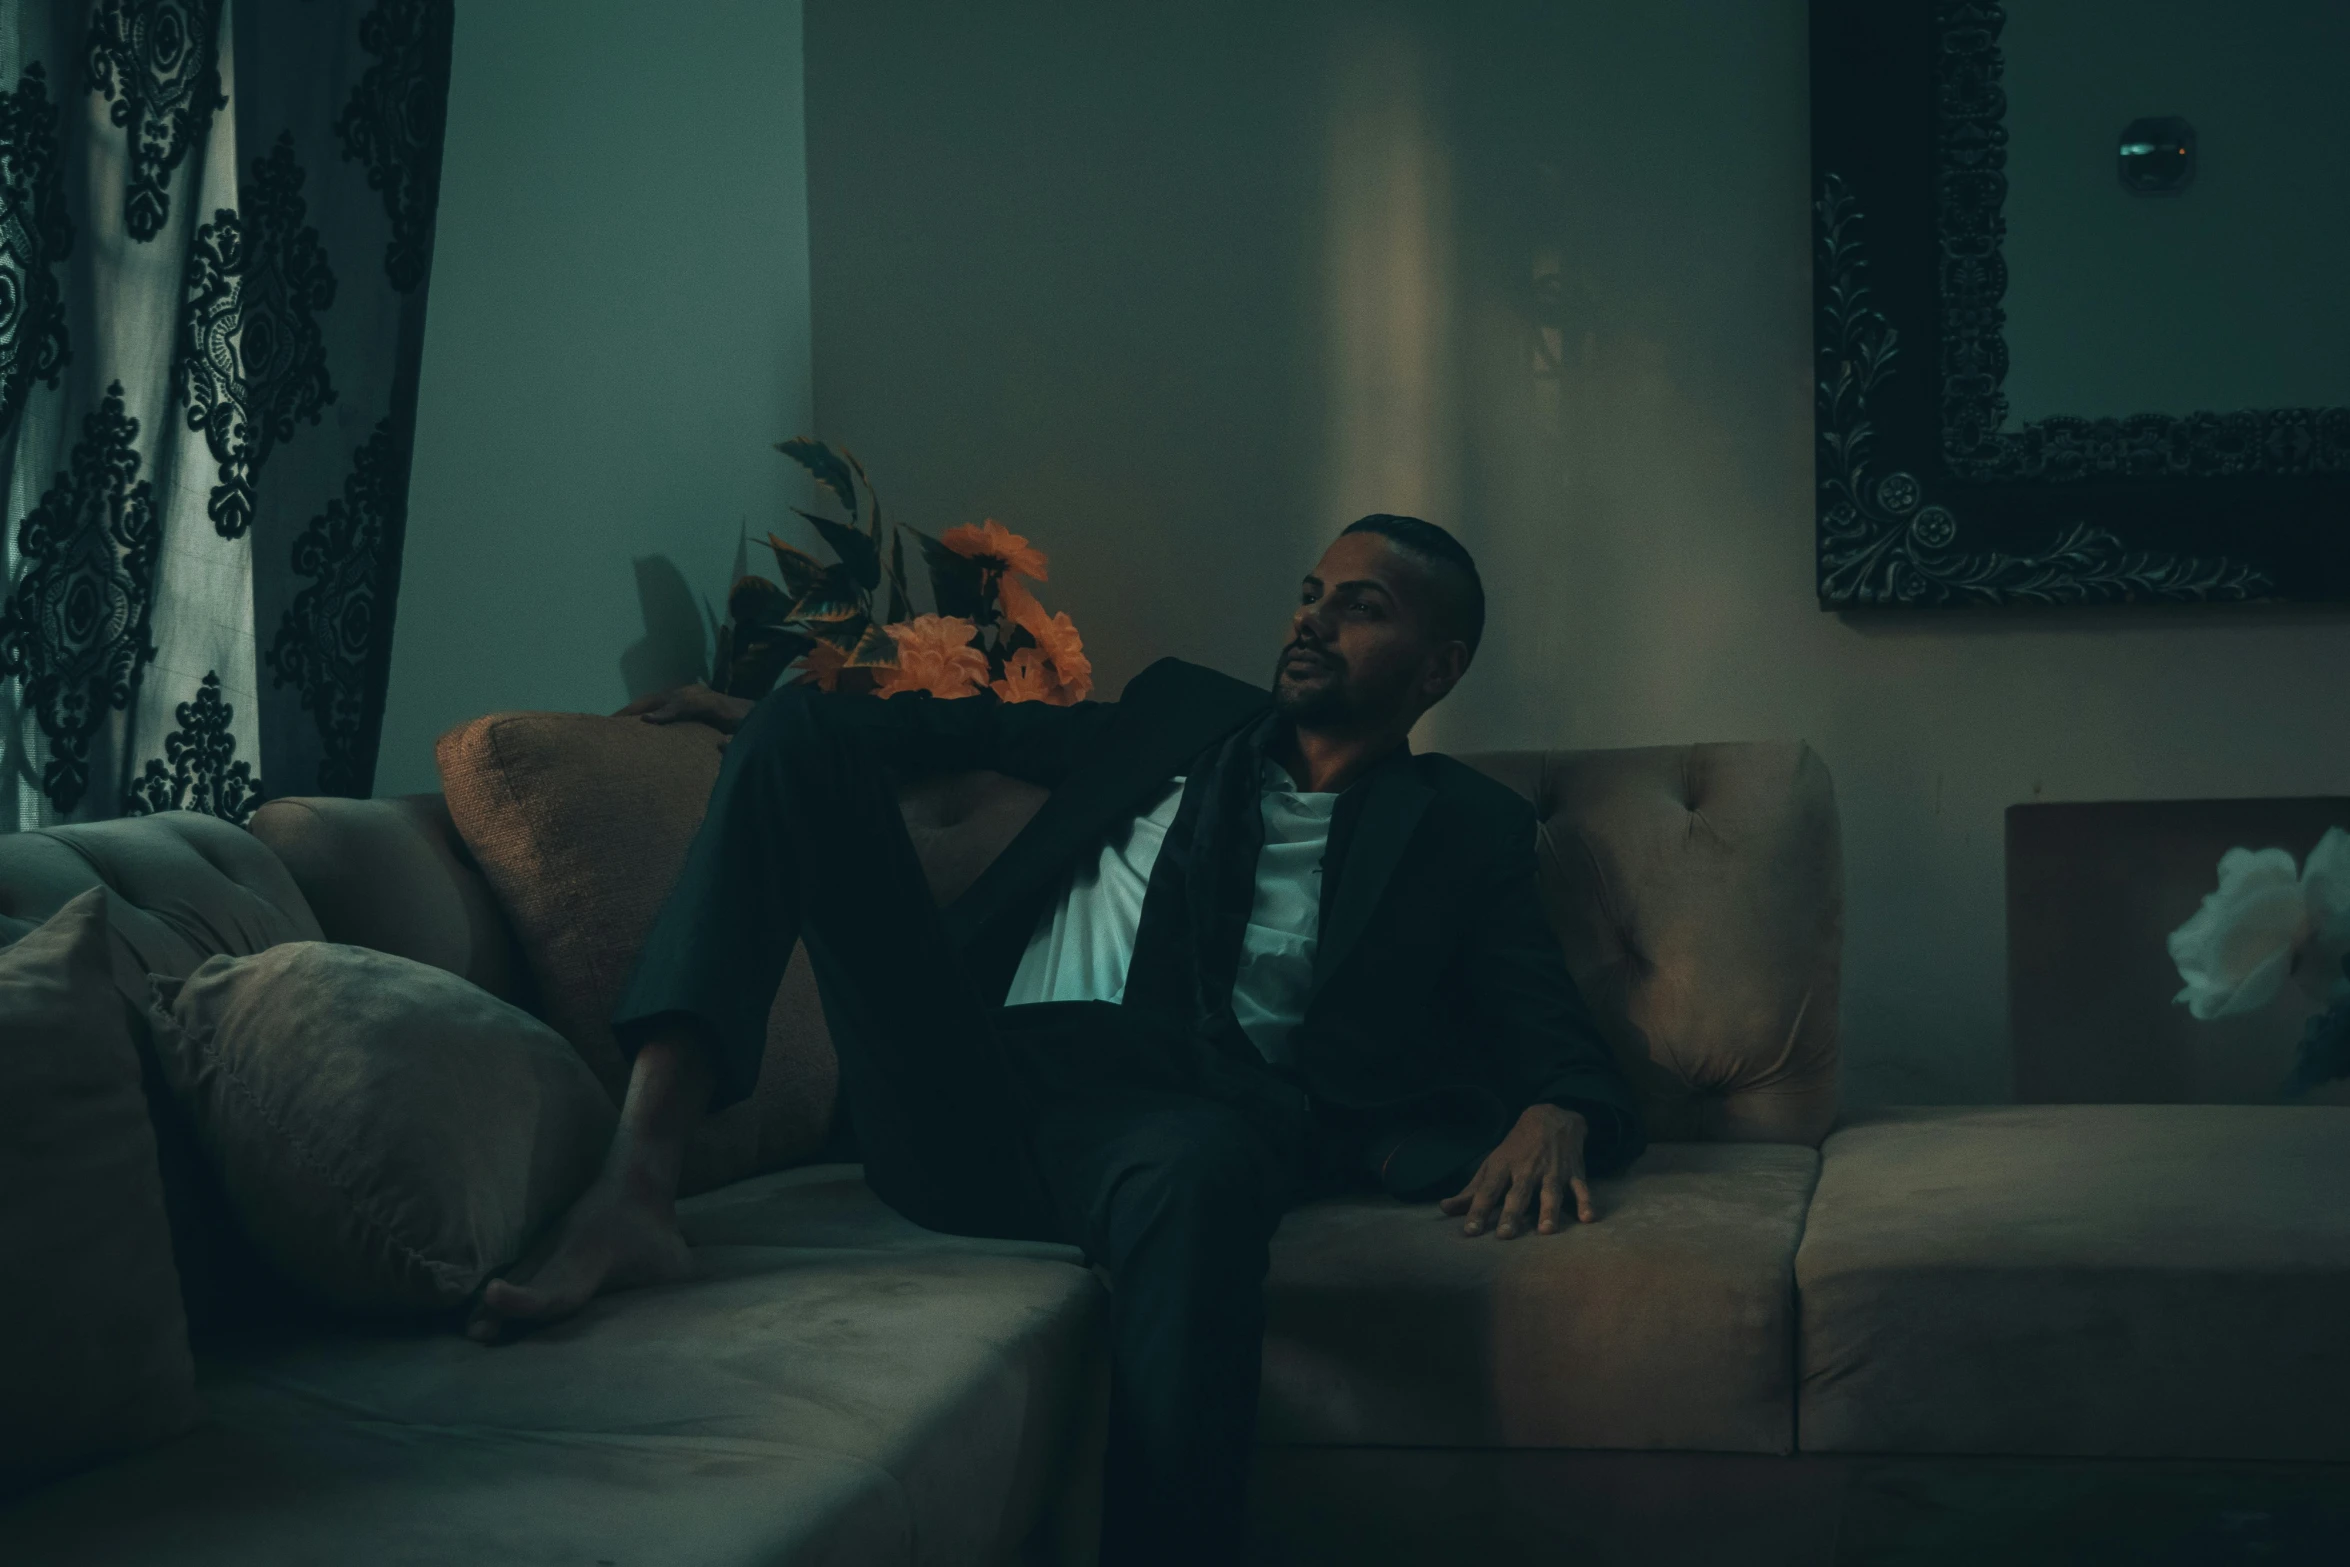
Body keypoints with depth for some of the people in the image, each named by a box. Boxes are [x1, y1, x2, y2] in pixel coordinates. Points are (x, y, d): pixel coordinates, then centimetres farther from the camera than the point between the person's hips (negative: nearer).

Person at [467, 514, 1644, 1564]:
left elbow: (1552, 1032, 9)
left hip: (1165, 1117, -4)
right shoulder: (1184, 714, 28)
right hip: (962, 1095, 4)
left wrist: (1555, 1118, -15)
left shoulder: (1462, 828, 18)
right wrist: (766, 718, 34)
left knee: (1200, 1172, -44)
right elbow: (997, 728, 40)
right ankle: (636, 1186, -28)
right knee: (797, 731, -11)